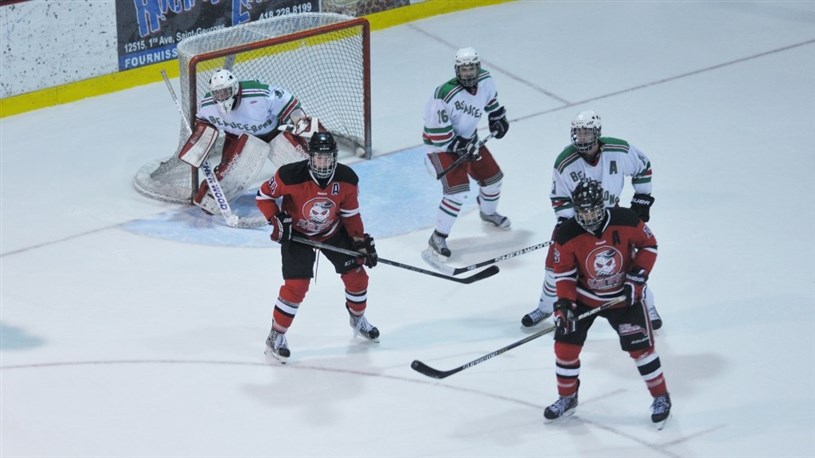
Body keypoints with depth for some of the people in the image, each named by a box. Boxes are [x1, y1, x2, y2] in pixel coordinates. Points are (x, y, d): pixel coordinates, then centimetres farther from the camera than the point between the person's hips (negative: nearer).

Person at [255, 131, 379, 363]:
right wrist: (277, 220, -25)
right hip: (296, 234, -4)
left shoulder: (347, 179, -19)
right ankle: (276, 336, 1)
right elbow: (264, 196, -15)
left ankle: (358, 319, 34)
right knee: (296, 286, -14)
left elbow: (351, 214, -3)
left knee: (356, 275, 5)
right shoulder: (290, 176, -30)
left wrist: (361, 240, -5)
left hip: (333, 232, 4)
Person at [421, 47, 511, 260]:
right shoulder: (445, 94, -34)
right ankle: (437, 239, -10)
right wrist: (459, 146, -27)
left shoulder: (485, 80, -12)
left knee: (492, 177, 17)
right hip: (441, 145, -8)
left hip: (468, 139, 8)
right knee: (458, 190, -21)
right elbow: (437, 130, -28)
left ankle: (489, 212, 50)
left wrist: (497, 117, 12)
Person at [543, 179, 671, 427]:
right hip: (584, 297, 1)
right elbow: (564, 272, -10)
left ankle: (661, 397, 18)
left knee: (641, 347, -1)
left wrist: (637, 275, -14)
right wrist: (564, 303, -19)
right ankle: (567, 398, 23)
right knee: (565, 345, 1)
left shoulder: (625, 221, -22)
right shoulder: (567, 234, -20)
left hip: (624, 296, -1)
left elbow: (648, 245, -6)